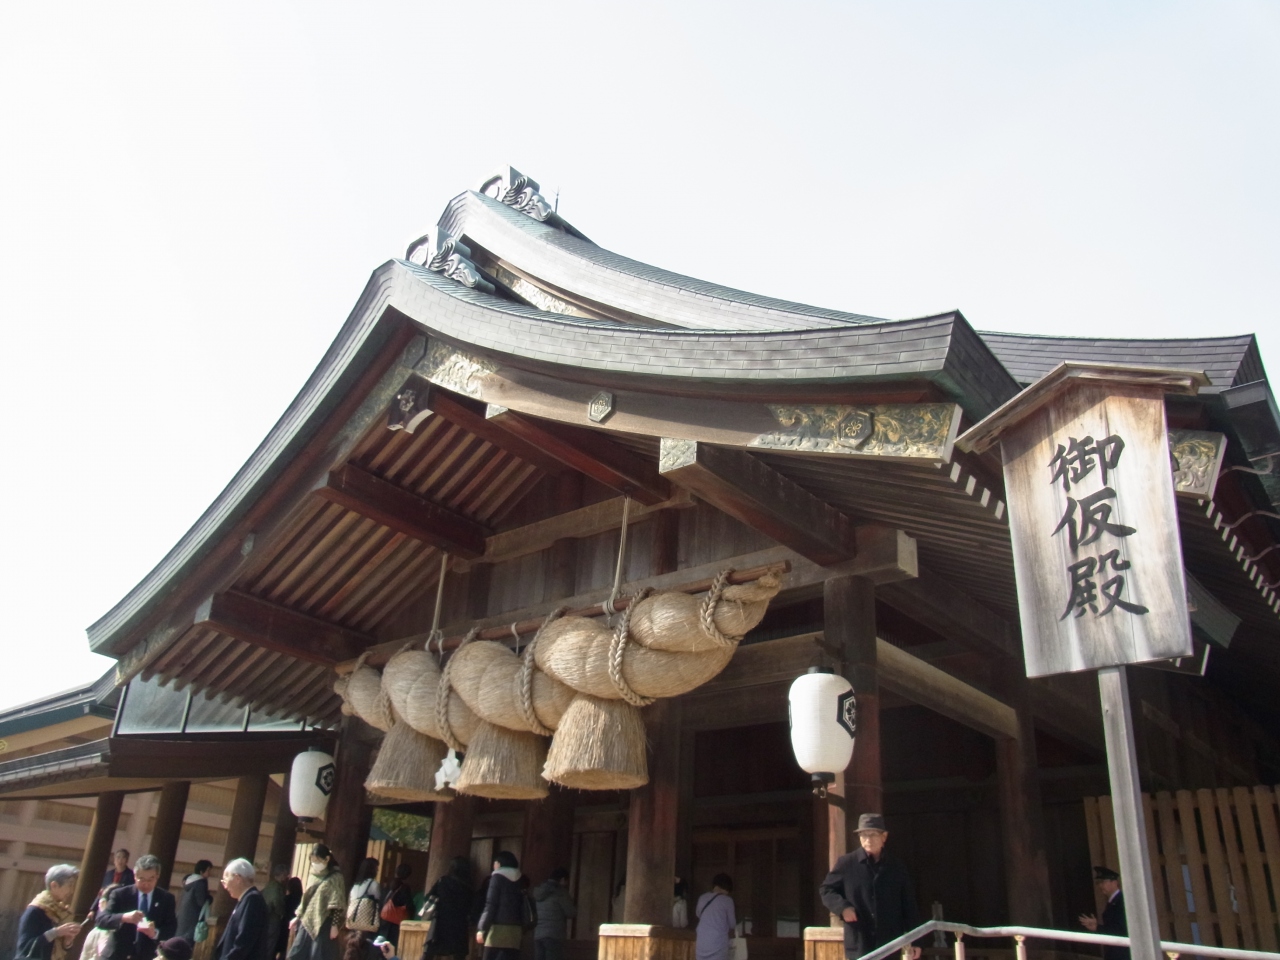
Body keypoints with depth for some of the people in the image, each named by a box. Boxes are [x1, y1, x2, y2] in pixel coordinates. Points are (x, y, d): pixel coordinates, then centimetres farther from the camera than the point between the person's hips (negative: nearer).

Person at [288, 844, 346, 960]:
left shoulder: (335, 877, -7)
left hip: (323, 924, -7)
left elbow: (337, 904, -12)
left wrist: (334, 925, -17)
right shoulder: (314, 876, 13)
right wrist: (297, 917, 16)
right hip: (308, 922, 7)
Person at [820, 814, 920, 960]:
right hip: (859, 944, -2)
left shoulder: (896, 867, 6)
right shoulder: (846, 863, -2)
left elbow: (908, 904, 9)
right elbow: (826, 889, 5)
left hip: (890, 944, 2)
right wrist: (842, 906, -13)